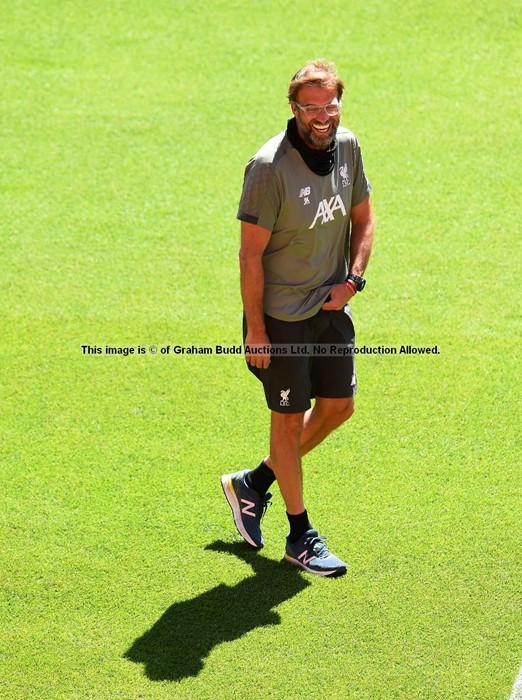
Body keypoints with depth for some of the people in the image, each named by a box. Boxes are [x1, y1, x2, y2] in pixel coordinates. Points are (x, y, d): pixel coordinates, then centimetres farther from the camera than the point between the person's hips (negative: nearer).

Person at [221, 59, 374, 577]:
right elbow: (251, 254, -18)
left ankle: (254, 484, 33)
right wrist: (255, 330, -16)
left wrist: (352, 279, -2)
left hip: (332, 306, 7)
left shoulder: (347, 146, -1)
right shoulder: (270, 166, -22)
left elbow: (362, 218, 13)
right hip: (282, 315, -7)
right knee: (289, 417, 3)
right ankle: (300, 537, 16)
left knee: (338, 406, 13)